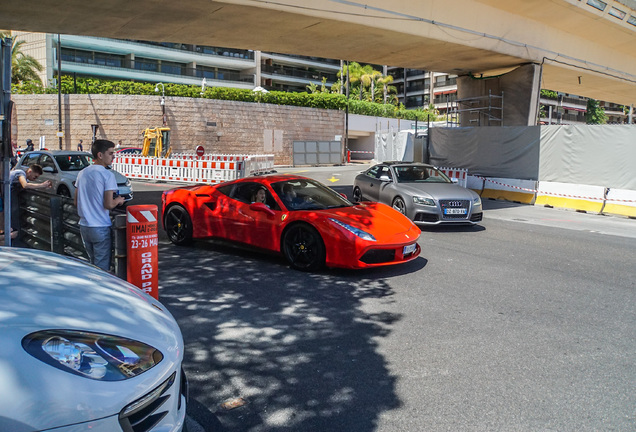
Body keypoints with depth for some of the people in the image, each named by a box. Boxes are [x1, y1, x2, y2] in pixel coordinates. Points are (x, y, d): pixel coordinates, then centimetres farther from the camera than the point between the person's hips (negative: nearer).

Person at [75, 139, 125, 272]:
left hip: (84, 226, 7)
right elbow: (109, 205, -18)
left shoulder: (82, 173, 8)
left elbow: (76, 202, 13)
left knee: (92, 264, 20)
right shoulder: (107, 175, -13)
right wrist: (118, 200, 2)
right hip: (100, 228, -7)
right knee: (102, 268, 0)